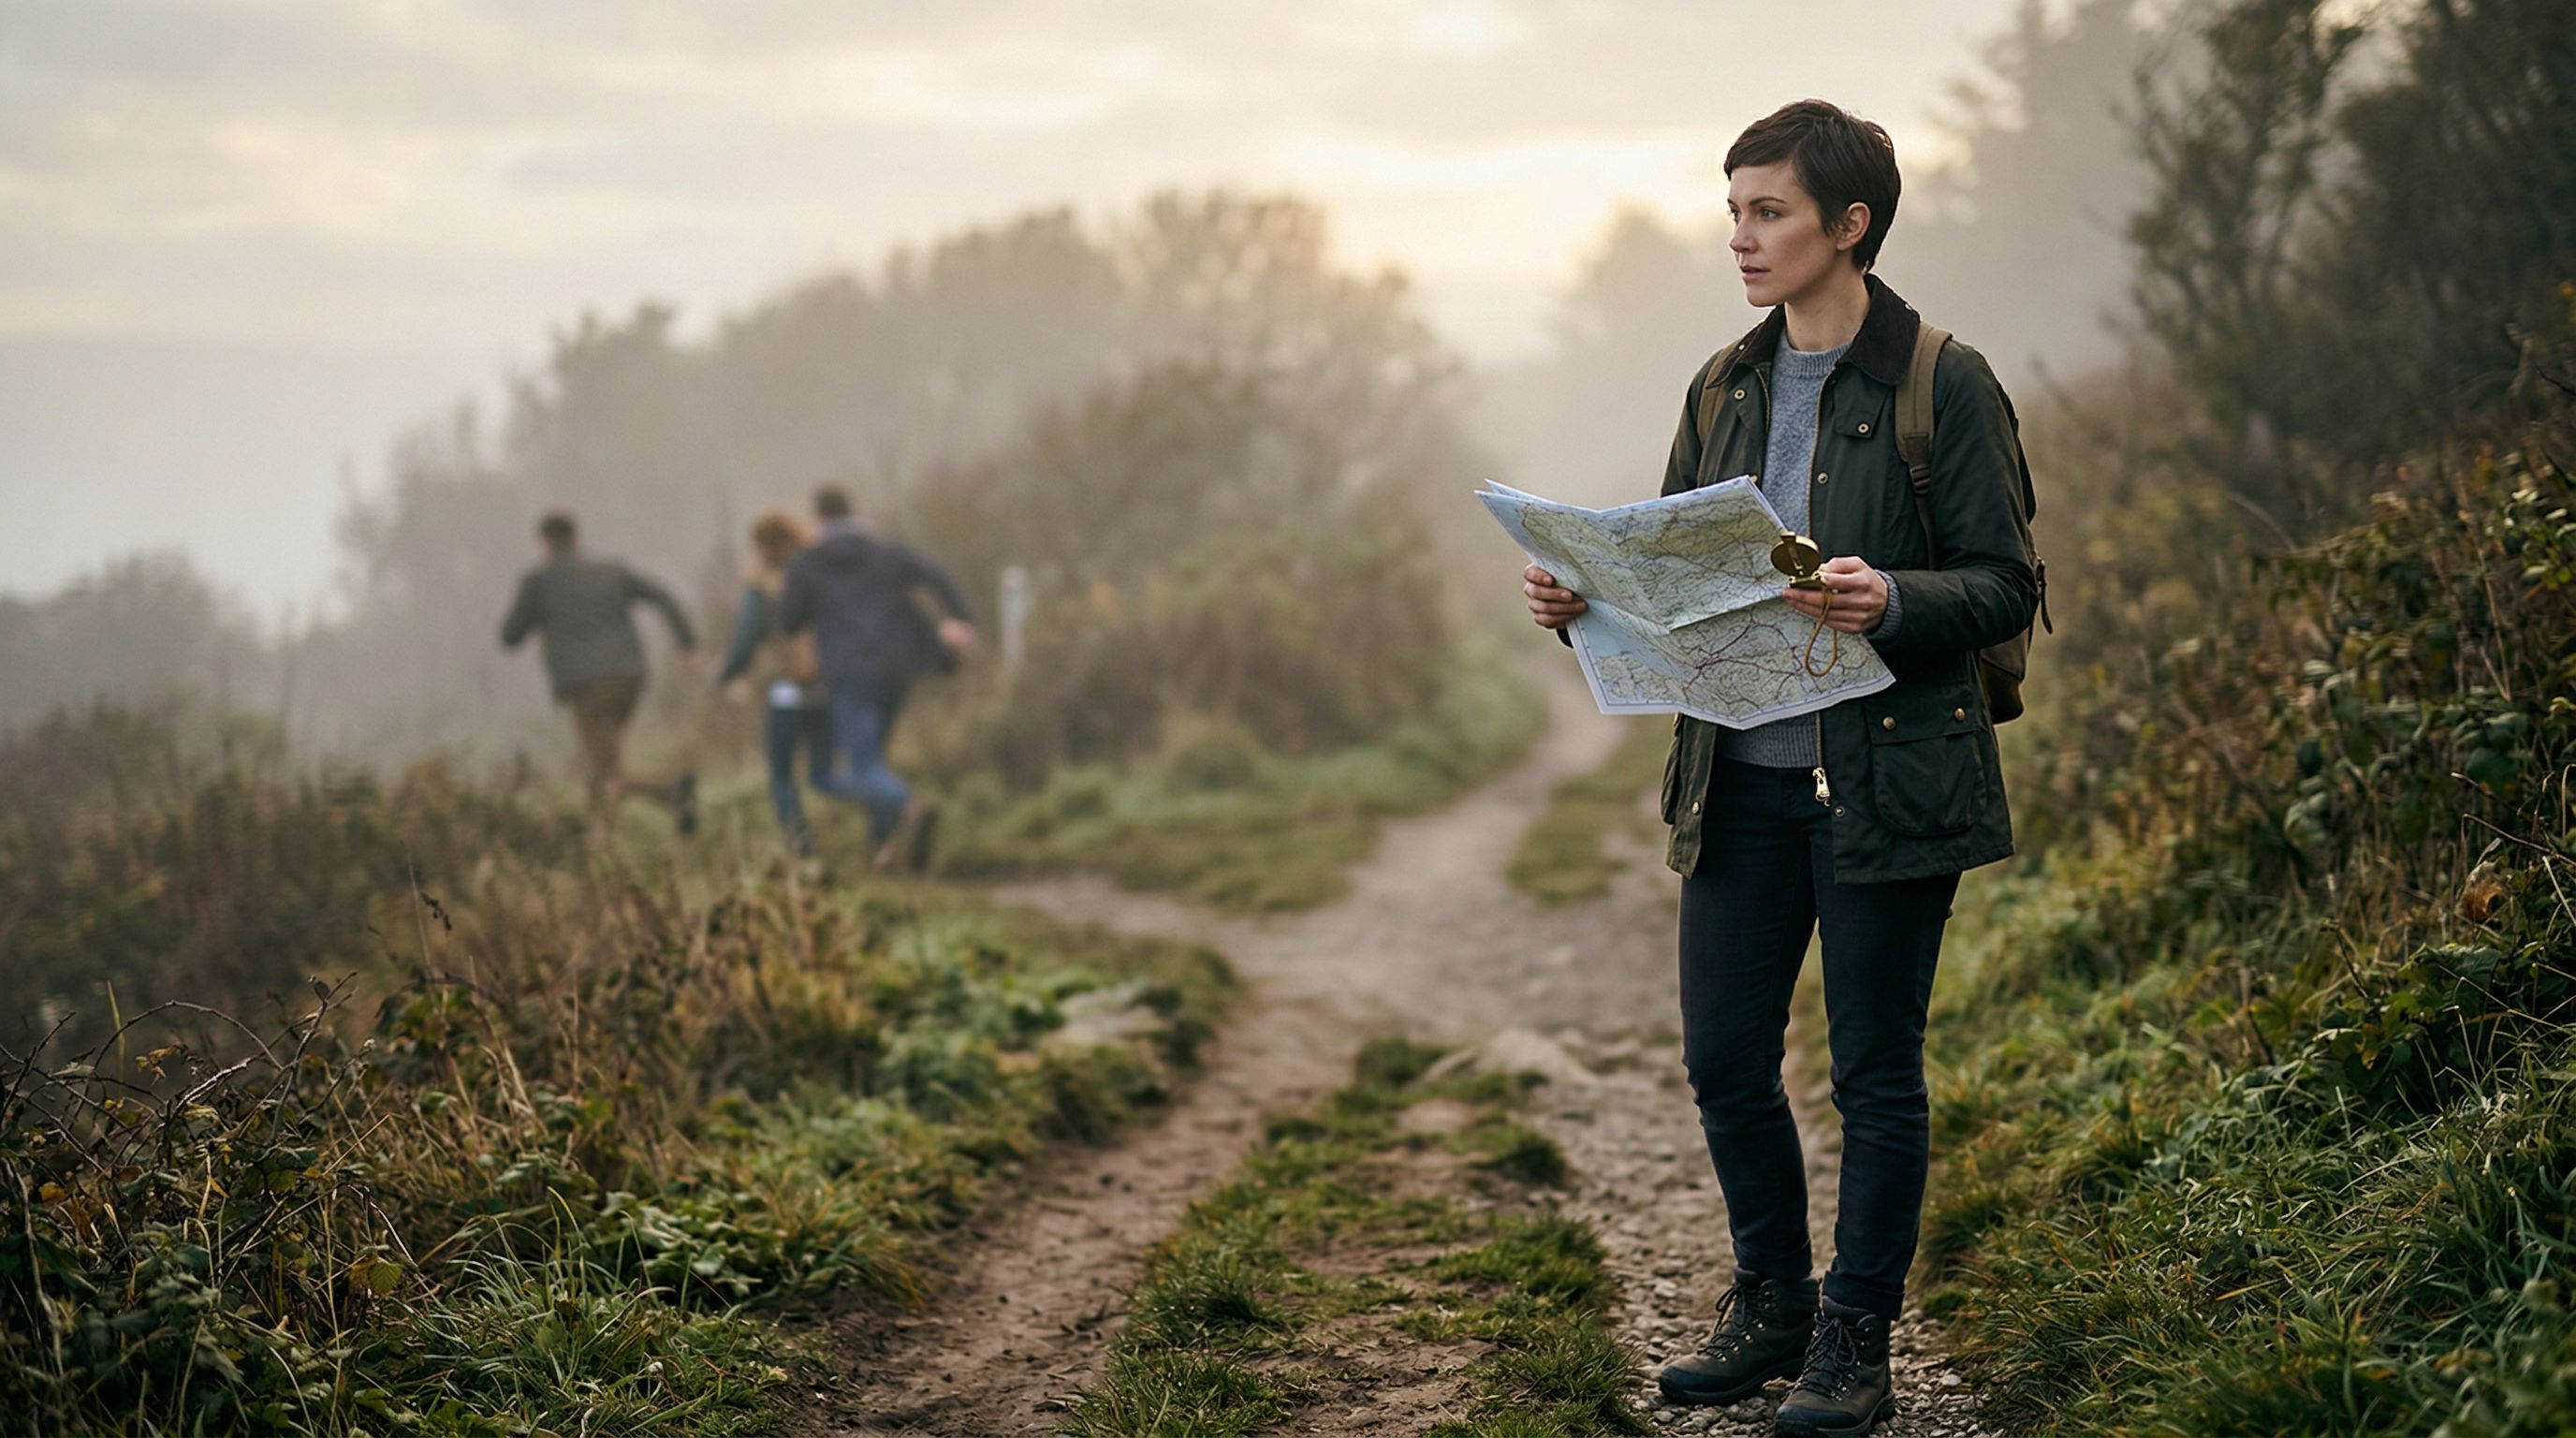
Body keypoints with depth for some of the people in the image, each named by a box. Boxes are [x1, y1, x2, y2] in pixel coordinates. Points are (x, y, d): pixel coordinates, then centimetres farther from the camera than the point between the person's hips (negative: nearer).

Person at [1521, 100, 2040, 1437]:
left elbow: (2006, 585, -8)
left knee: (1874, 1071, 4)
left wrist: (1890, 602, -26)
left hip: (1888, 780, -5)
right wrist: (1583, 596, -2)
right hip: (1742, 775, 6)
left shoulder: (1945, 385, -6)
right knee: (1723, 1057, 8)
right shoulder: (1724, 387, 12)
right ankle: (1771, 1302, 28)